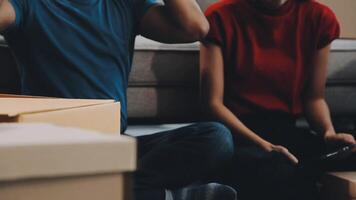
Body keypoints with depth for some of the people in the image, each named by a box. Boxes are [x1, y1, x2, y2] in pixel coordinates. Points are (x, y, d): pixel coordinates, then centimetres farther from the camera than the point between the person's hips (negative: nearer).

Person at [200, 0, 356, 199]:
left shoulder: (318, 17, 6)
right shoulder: (222, 16, -5)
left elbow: (313, 97, 12)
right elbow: (213, 102, -8)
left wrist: (329, 132, -10)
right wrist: (263, 145, -21)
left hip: (288, 130, 4)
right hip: (238, 133, -4)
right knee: (289, 181, -37)